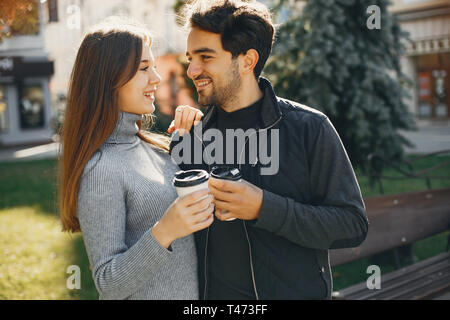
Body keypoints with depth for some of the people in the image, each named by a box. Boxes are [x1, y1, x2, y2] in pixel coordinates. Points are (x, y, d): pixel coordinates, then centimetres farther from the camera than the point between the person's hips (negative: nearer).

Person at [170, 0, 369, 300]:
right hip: (213, 294, 3)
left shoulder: (310, 128, -12)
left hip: (298, 290, -2)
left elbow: (353, 225, -15)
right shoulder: (186, 139, -2)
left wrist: (263, 208, -24)